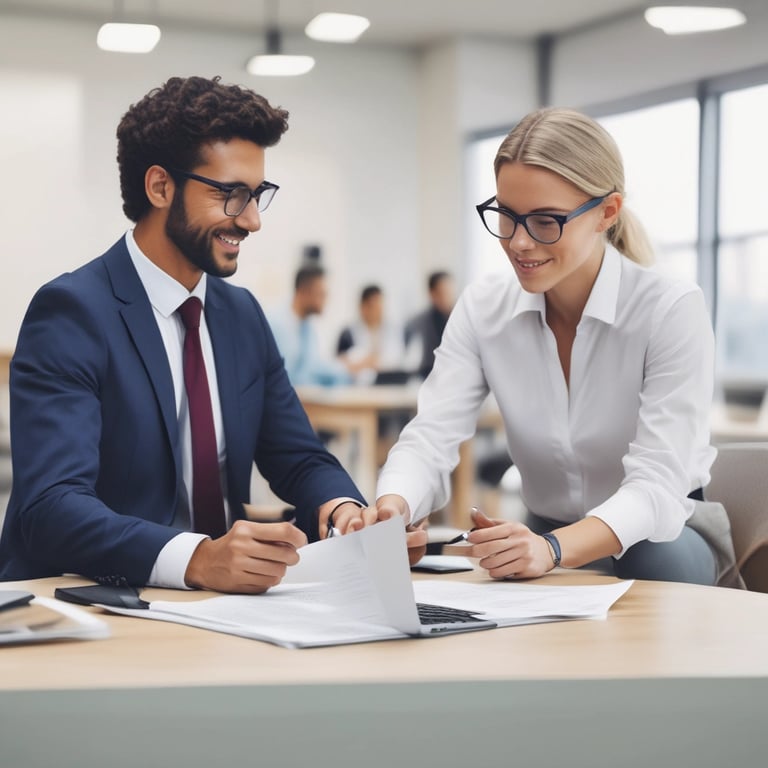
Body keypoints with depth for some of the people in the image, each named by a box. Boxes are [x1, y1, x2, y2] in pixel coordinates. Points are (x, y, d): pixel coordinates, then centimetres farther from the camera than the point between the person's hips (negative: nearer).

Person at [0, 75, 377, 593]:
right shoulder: (71, 313, -12)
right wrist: (196, 558, -38)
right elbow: (51, 506, -22)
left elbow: (299, 460, 12)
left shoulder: (243, 315, 11)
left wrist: (342, 510, -11)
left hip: (222, 599, 6)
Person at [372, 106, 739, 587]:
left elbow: (656, 485, -27)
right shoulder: (482, 309, -5)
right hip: (544, 534, 2)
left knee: (653, 557, -36)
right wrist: (391, 511, -40)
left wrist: (554, 548, -47)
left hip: (661, 541, -2)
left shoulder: (671, 311, -18)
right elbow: (431, 439, -16)